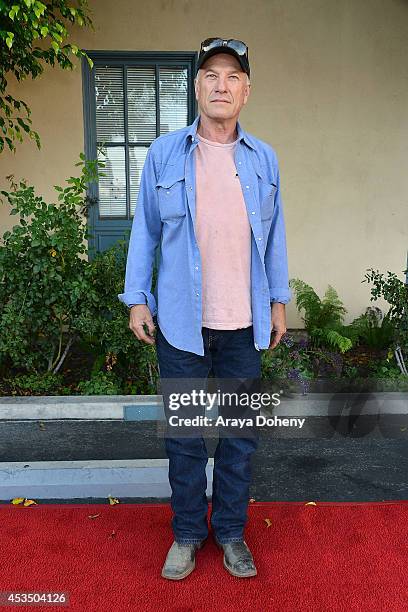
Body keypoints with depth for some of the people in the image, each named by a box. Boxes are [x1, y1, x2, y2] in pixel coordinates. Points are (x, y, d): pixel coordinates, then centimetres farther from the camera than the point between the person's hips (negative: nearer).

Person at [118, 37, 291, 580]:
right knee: (185, 434, 10)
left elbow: (273, 235, 10)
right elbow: (145, 230, 4)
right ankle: (187, 533, 30)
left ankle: (231, 531, 31)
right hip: (181, 321, -1)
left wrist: (279, 301, 8)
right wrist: (137, 300, 0)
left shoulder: (265, 159, 7)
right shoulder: (164, 153, 2)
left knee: (242, 433, 11)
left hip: (244, 323, 2)